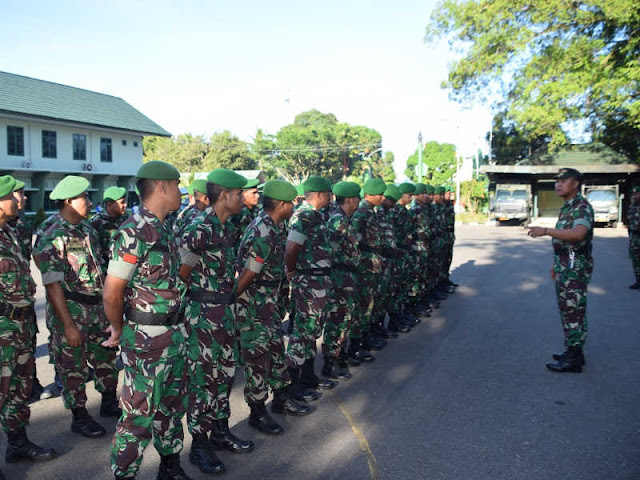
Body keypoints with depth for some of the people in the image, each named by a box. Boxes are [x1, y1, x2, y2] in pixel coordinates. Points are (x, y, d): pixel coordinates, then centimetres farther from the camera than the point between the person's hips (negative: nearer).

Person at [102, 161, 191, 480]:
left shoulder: (163, 229, 9)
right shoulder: (134, 232, -19)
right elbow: (112, 292, -19)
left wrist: (176, 326, 14)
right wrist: (118, 331, -5)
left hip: (174, 333, 9)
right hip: (146, 338, -9)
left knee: (172, 405, 20)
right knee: (140, 414, 3)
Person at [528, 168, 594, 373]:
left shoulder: (582, 207, -16)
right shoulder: (567, 207, 16)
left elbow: (578, 234, -33)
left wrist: (546, 231, -32)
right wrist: (557, 264, 24)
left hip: (575, 268, -10)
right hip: (565, 268, 10)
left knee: (573, 312, -6)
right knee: (567, 310, 16)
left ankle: (573, 359, 0)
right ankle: (573, 351, 26)